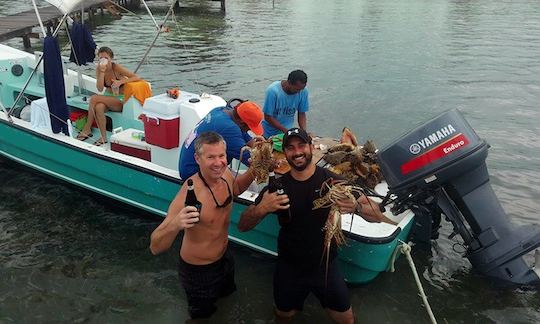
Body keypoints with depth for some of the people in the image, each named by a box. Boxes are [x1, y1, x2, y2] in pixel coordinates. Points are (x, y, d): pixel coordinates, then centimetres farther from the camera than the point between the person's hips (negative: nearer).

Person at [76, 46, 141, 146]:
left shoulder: (116, 68, -16)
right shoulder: (98, 68, -3)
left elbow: (137, 78, -20)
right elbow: (100, 88, -13)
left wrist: (121, 81, -29)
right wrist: (102, 72, -22)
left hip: (120, 100, -4)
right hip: (108, 97, 4)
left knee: (94, 98, -26)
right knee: (98, 107, -31)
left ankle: (87, 129, -13)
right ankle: (103, 137, -21)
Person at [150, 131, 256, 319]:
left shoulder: (224, 174, -15)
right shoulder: (190, 194, -36)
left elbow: (235, 189, 12)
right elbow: (155, 248, -36)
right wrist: (175, 225, -57)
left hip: (224, 258, 7)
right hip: (198, 271, -7)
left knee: (229, 297, 34)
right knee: (203, 314, 21)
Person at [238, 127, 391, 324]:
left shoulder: (333, 181, -16)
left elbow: (377, 216, -17)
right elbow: (243, 226, -11)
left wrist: (356, 206, -40)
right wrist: (261, 209, -33)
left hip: (326, 265, -1)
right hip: (289, 267, 1)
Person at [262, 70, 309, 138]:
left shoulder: (303, 91, -12)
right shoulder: (273, 91, -22)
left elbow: (302, 114, 0)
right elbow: (268, 117, -17)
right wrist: (286, 131, -22)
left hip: (288, 130, 3)